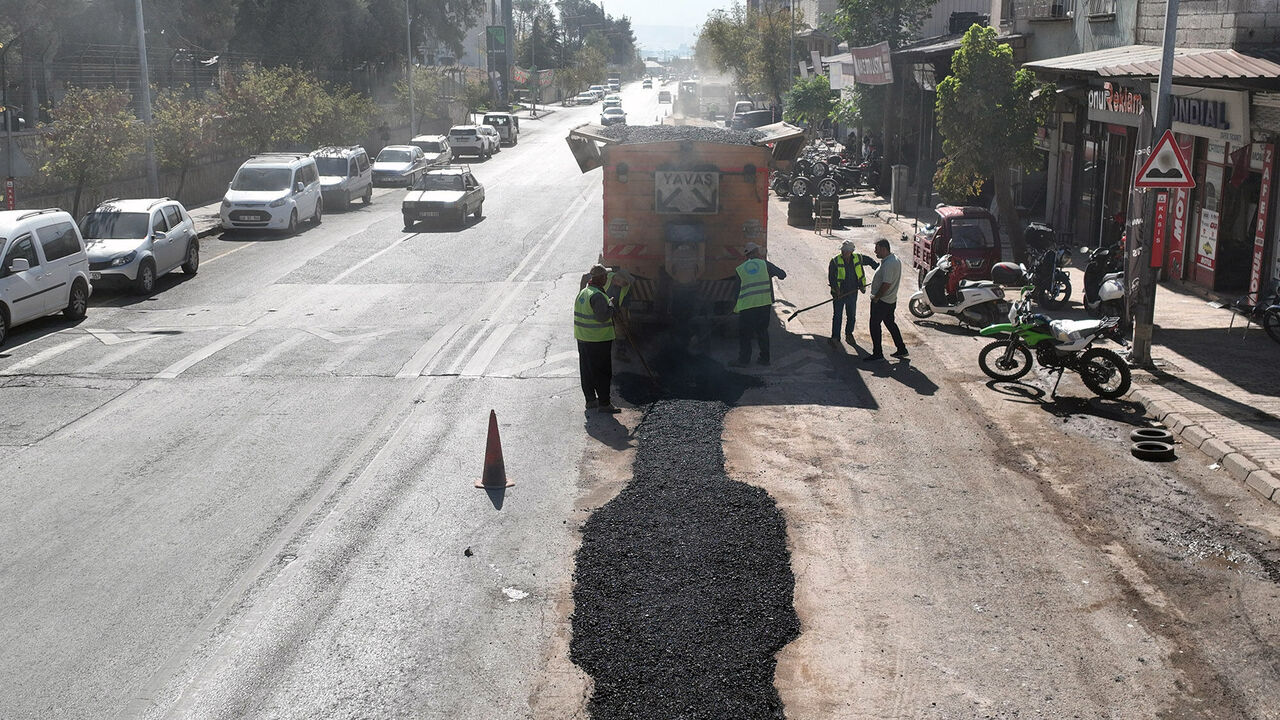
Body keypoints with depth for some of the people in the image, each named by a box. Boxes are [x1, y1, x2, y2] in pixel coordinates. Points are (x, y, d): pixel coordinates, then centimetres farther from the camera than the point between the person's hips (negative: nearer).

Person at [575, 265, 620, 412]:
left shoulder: (583, 292, 10)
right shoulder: (597, 295, -20)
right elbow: (603, 316, -26)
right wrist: (611, 305, -11)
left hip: (582, 339, 9)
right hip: (599, 339, -9)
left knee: (586, 371, 15)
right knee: (602, 372, -2)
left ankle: (590, 400, 24)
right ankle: (604, 403, 0)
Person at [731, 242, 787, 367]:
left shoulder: (740, 269, 6)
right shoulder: (765, 264, 4)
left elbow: (738, 290, 8)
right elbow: (782, 274, 5)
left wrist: (736, 307, 17)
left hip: (747, 305, -1)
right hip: (765, 304, 1)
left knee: (744, 333, 6)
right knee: (762, 331, 15)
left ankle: (743, 360, 2)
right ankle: (764, 358, 18)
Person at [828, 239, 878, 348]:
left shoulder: (858, 258, 0)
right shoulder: (835, 261, -9)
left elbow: (870, 261, 20)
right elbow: (831, 278, -10)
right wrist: (836, 289, -25)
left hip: (852, 293, 3)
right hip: (839, 294, -3)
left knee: (851, 315, 13)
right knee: (837, 315, -6)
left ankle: (849, 334, 32)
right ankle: (835, 338, -4)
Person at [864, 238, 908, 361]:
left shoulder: (888, 264, -25)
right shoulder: (895, 259, 8)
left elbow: (886, 284, -28)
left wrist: (876, 297, -18)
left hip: (882, 301, -10)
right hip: (891, 299, 10)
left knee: (875, 325, 0)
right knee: (890, 323, 20)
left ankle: (877, 353, 6)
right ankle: (901, 349, 26)